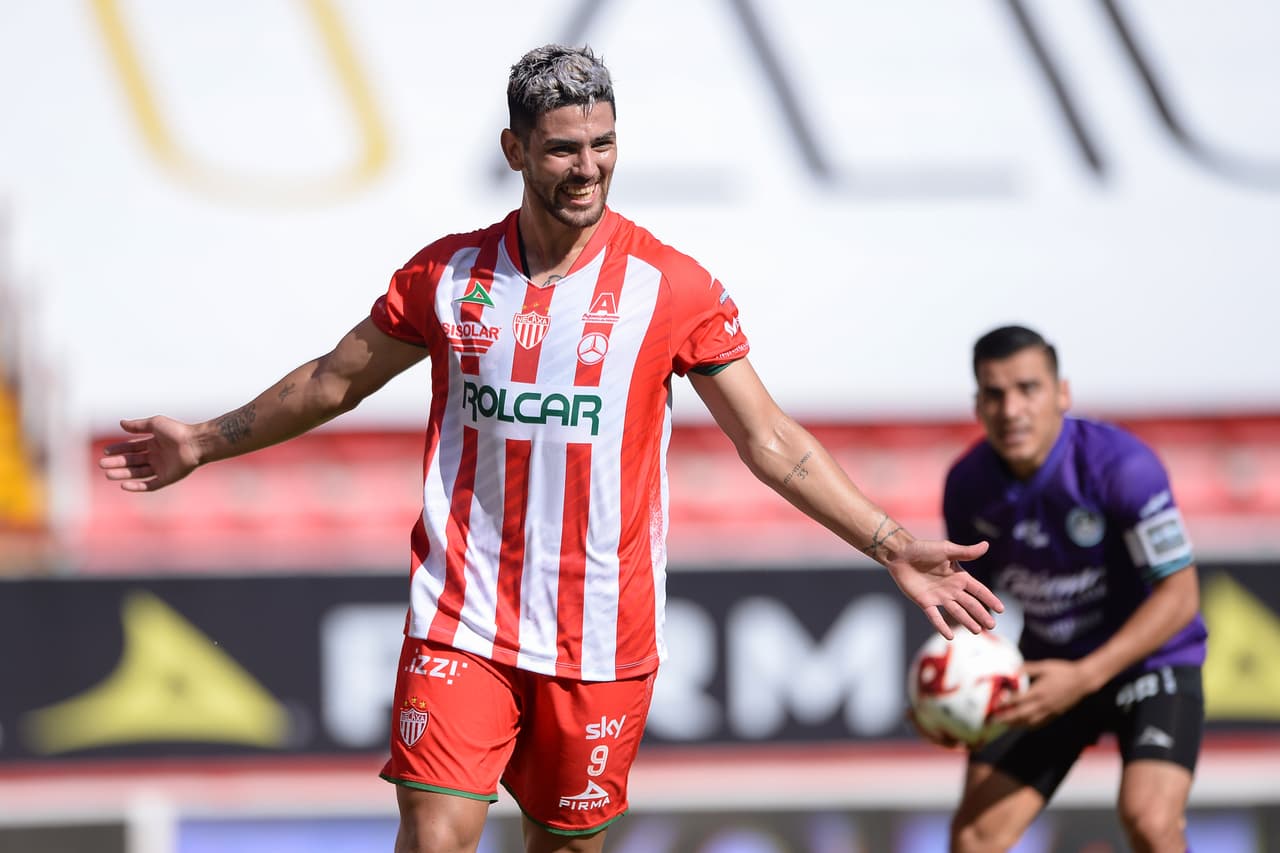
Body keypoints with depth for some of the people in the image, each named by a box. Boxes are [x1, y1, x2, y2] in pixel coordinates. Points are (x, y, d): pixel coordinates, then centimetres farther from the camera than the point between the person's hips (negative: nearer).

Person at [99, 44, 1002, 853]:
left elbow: (771, 441, 1)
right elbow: (336, 381, 18)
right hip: (461, 625, 0)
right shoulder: (447, 274, 3)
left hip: (601, 643, 0)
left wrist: (894, 547, -5)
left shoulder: (673, 288, -3)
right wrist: (203, 443, 22)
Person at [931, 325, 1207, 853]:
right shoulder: (968, 485, -9)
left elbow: (1179, 595, -23)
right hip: (1046, 670, 5)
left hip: (1148, 658, -5)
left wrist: (1085, 677, -32)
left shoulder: (1122, 466, -25)